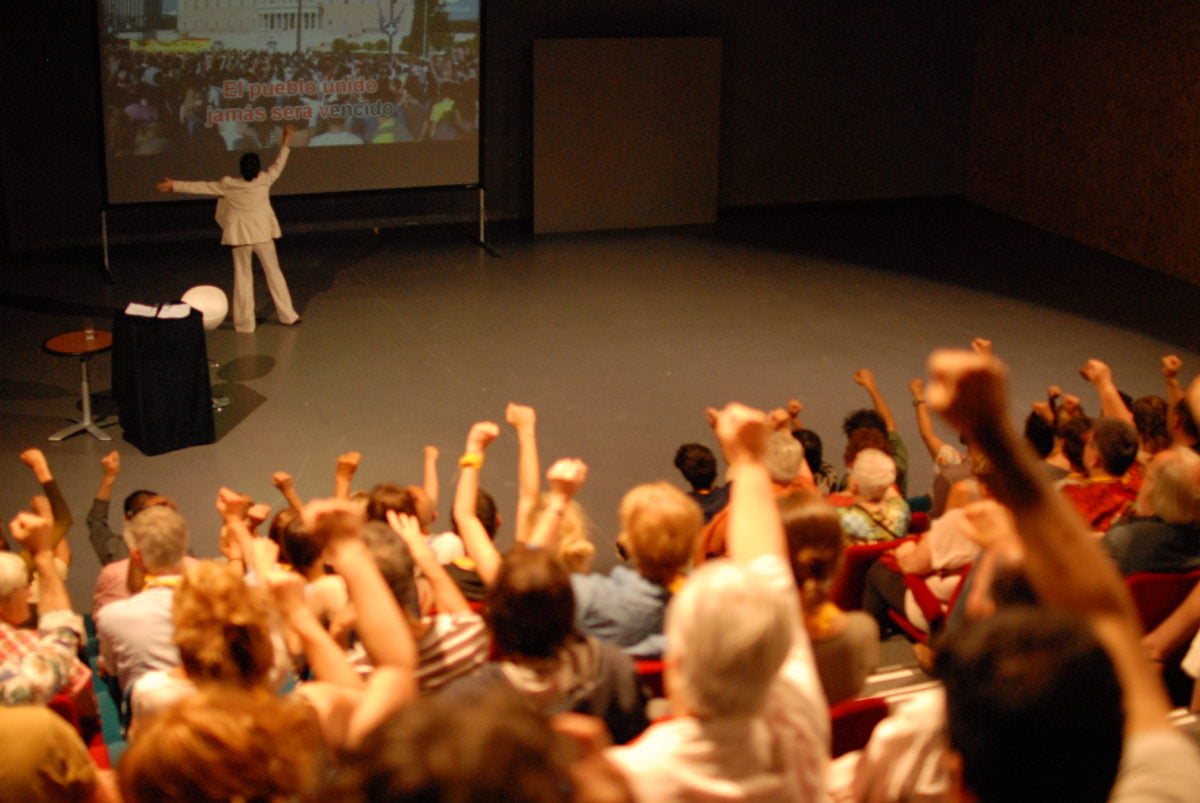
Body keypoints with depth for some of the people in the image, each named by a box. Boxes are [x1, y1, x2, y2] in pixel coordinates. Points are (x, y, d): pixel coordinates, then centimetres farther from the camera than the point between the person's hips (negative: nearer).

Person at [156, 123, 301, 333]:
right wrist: (286, 142, 18)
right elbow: (278, 165, 6)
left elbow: (201, 187, -2)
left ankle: (245, 322, 9)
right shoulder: (264, 181, -10)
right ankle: (287, 315, 13)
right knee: (274, 272, 10)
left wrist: (174, 185, 8)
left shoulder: (228, 185, -10)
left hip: (241, 236, 0)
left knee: (242, 277, 8)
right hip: (262, 234, 0)